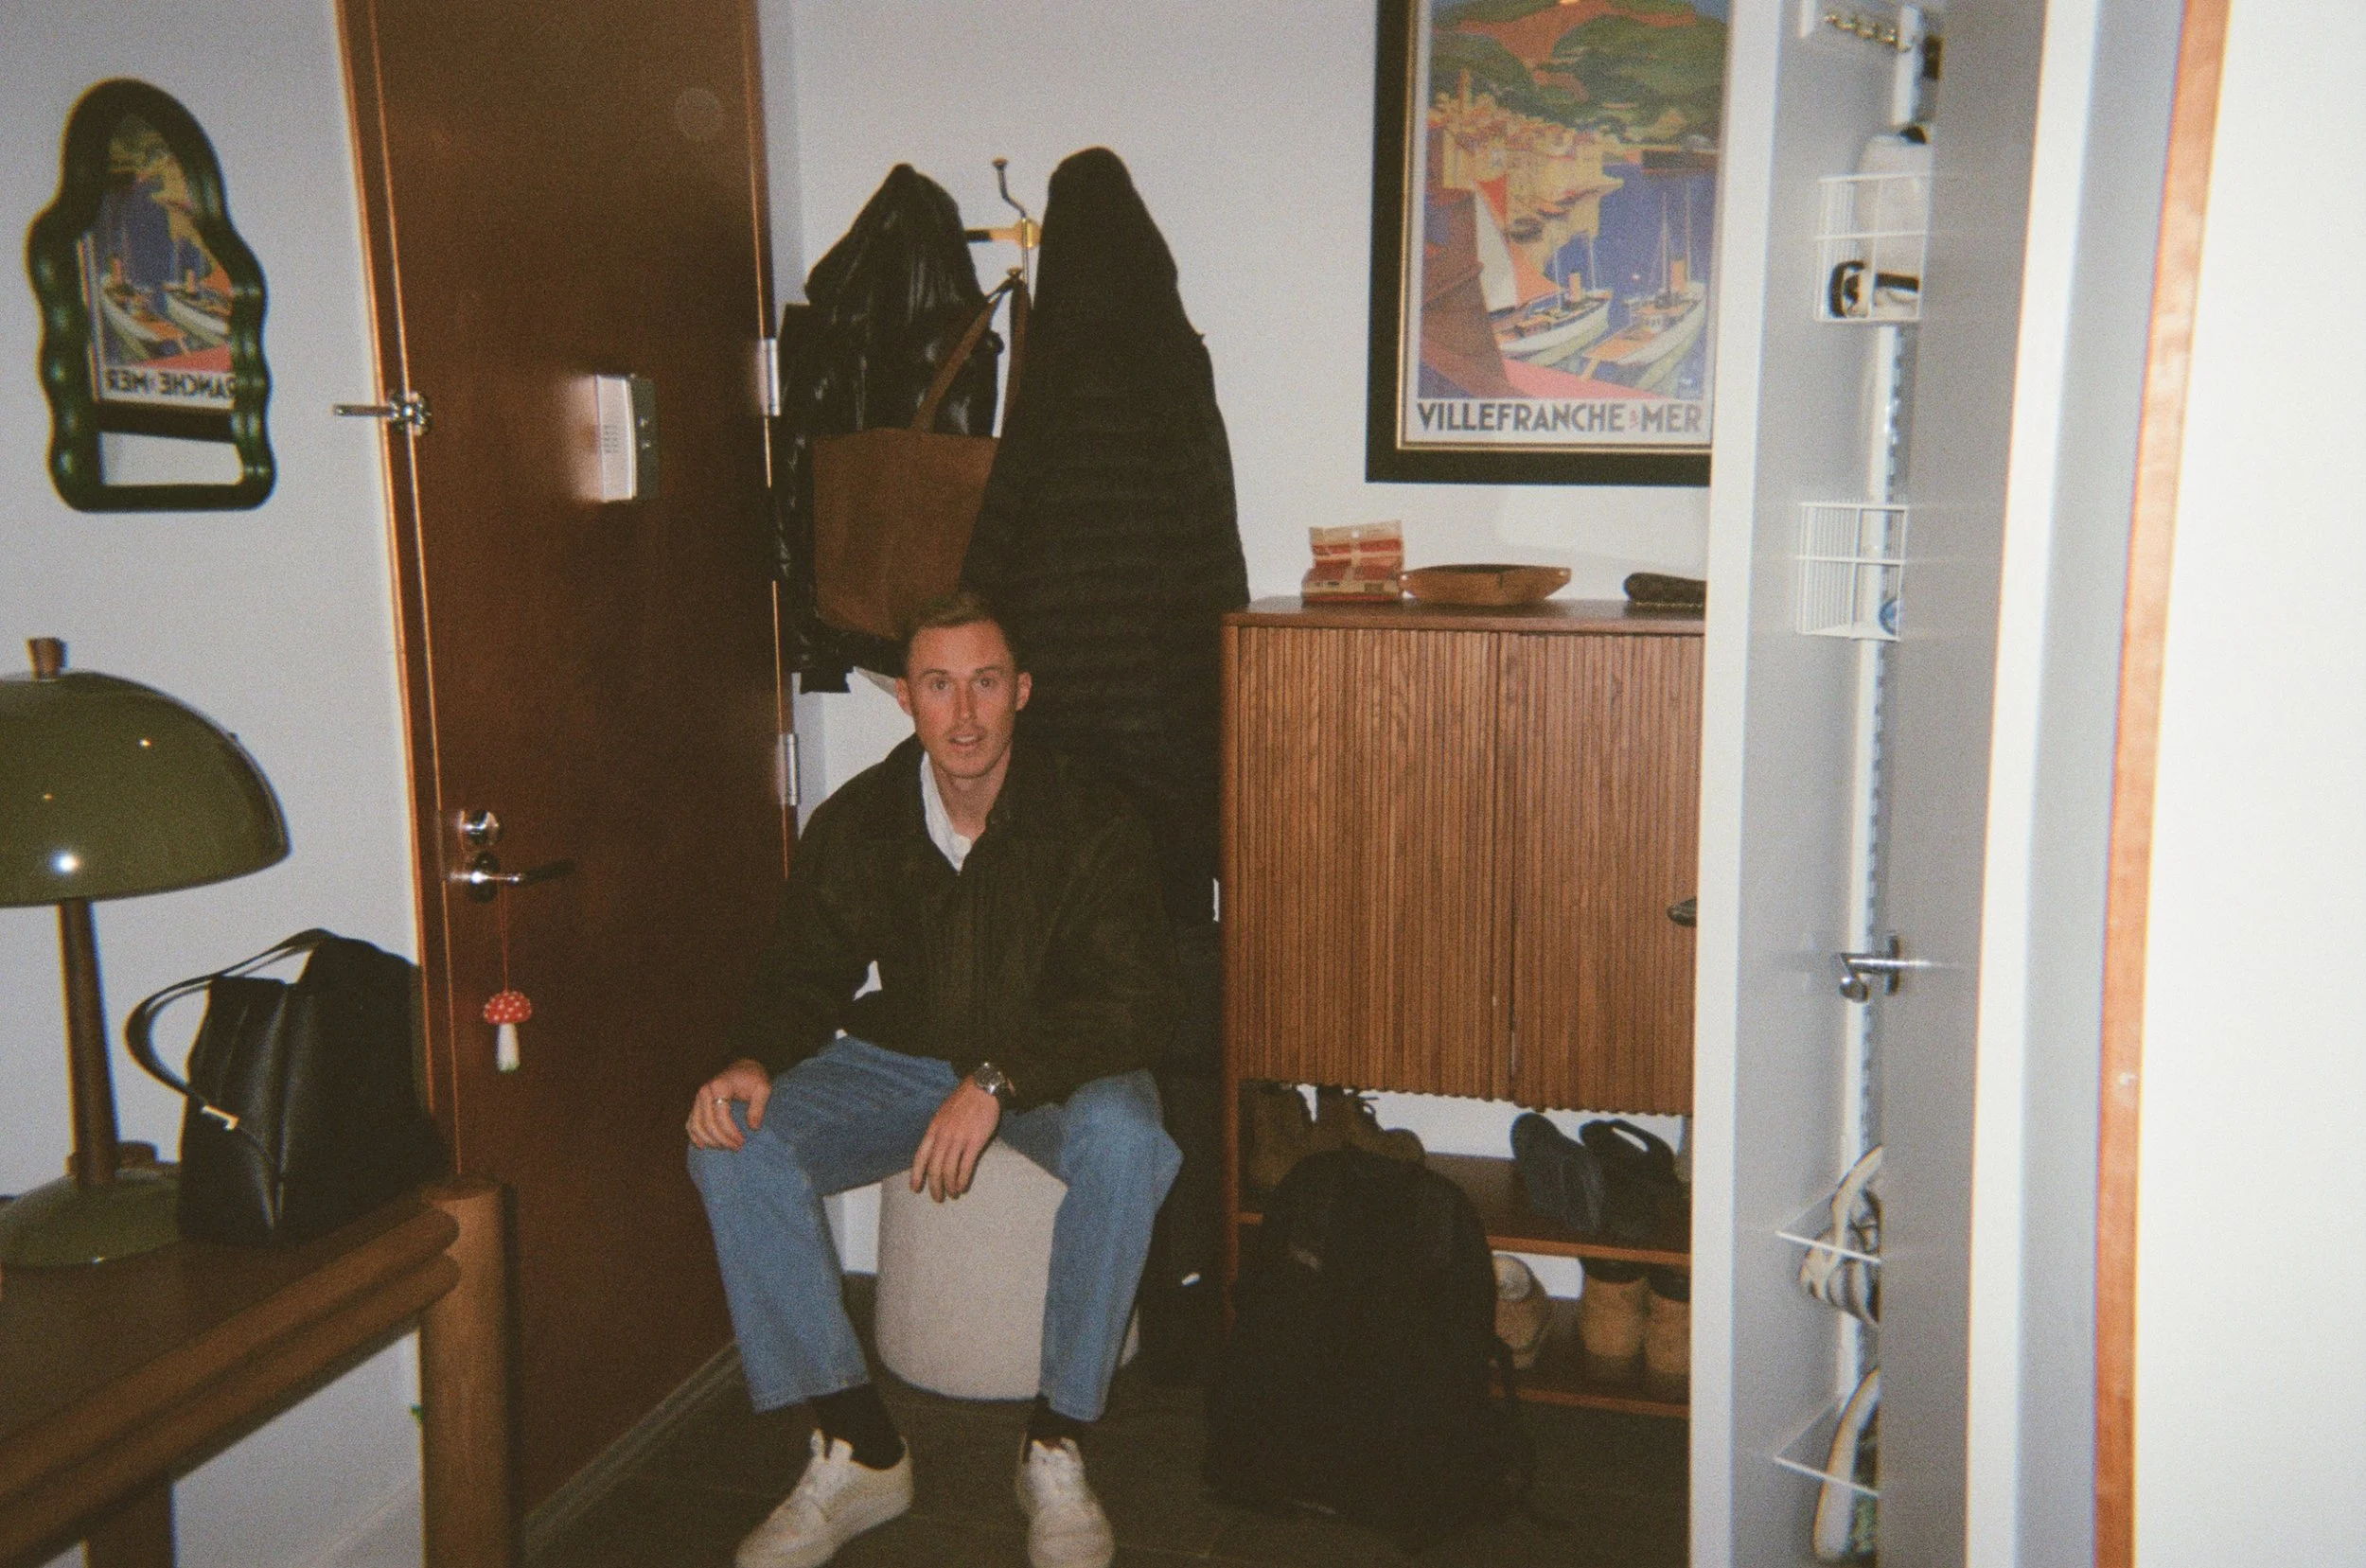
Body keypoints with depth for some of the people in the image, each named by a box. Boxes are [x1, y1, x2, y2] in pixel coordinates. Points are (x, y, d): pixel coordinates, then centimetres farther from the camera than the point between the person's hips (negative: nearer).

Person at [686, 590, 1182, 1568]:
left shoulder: (1090, 823, -16)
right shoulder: (856, 823, -5)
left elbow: (1137, 1008, -20)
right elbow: (806, 976, 5)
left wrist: (999, 1082, -33)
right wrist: (752, 1062, -17)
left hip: (1056, 1067, -3)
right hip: (903, 1057, 3)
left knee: (1124, 1139, -37)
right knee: (734, 1145, -21)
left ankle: (1056, 1450, -19)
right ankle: (857, 1451, -12)